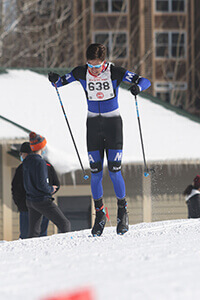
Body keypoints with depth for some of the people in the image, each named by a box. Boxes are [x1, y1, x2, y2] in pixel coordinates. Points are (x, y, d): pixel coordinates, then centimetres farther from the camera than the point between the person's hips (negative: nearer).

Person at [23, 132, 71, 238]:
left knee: (33, 233, 12)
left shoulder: (26, 161, 6)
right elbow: (41, 184, -24)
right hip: (42, 201, -8)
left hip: (30, 200, 8)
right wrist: (51, 189, -4)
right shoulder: (39, 162, -20)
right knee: (65, 224, -2)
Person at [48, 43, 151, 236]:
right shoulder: (81, 73, -7)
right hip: (93, 124, 2)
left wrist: (137, 87, -37)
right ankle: (100, 215, 14)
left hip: (113, 123, -2)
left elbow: (145, 81, -14)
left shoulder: (115, 72, -14)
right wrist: (55, 80, -19)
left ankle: (122, 212, 11)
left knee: (114, 172, -8)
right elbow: (61, 82, 5)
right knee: (95, 174, 0)